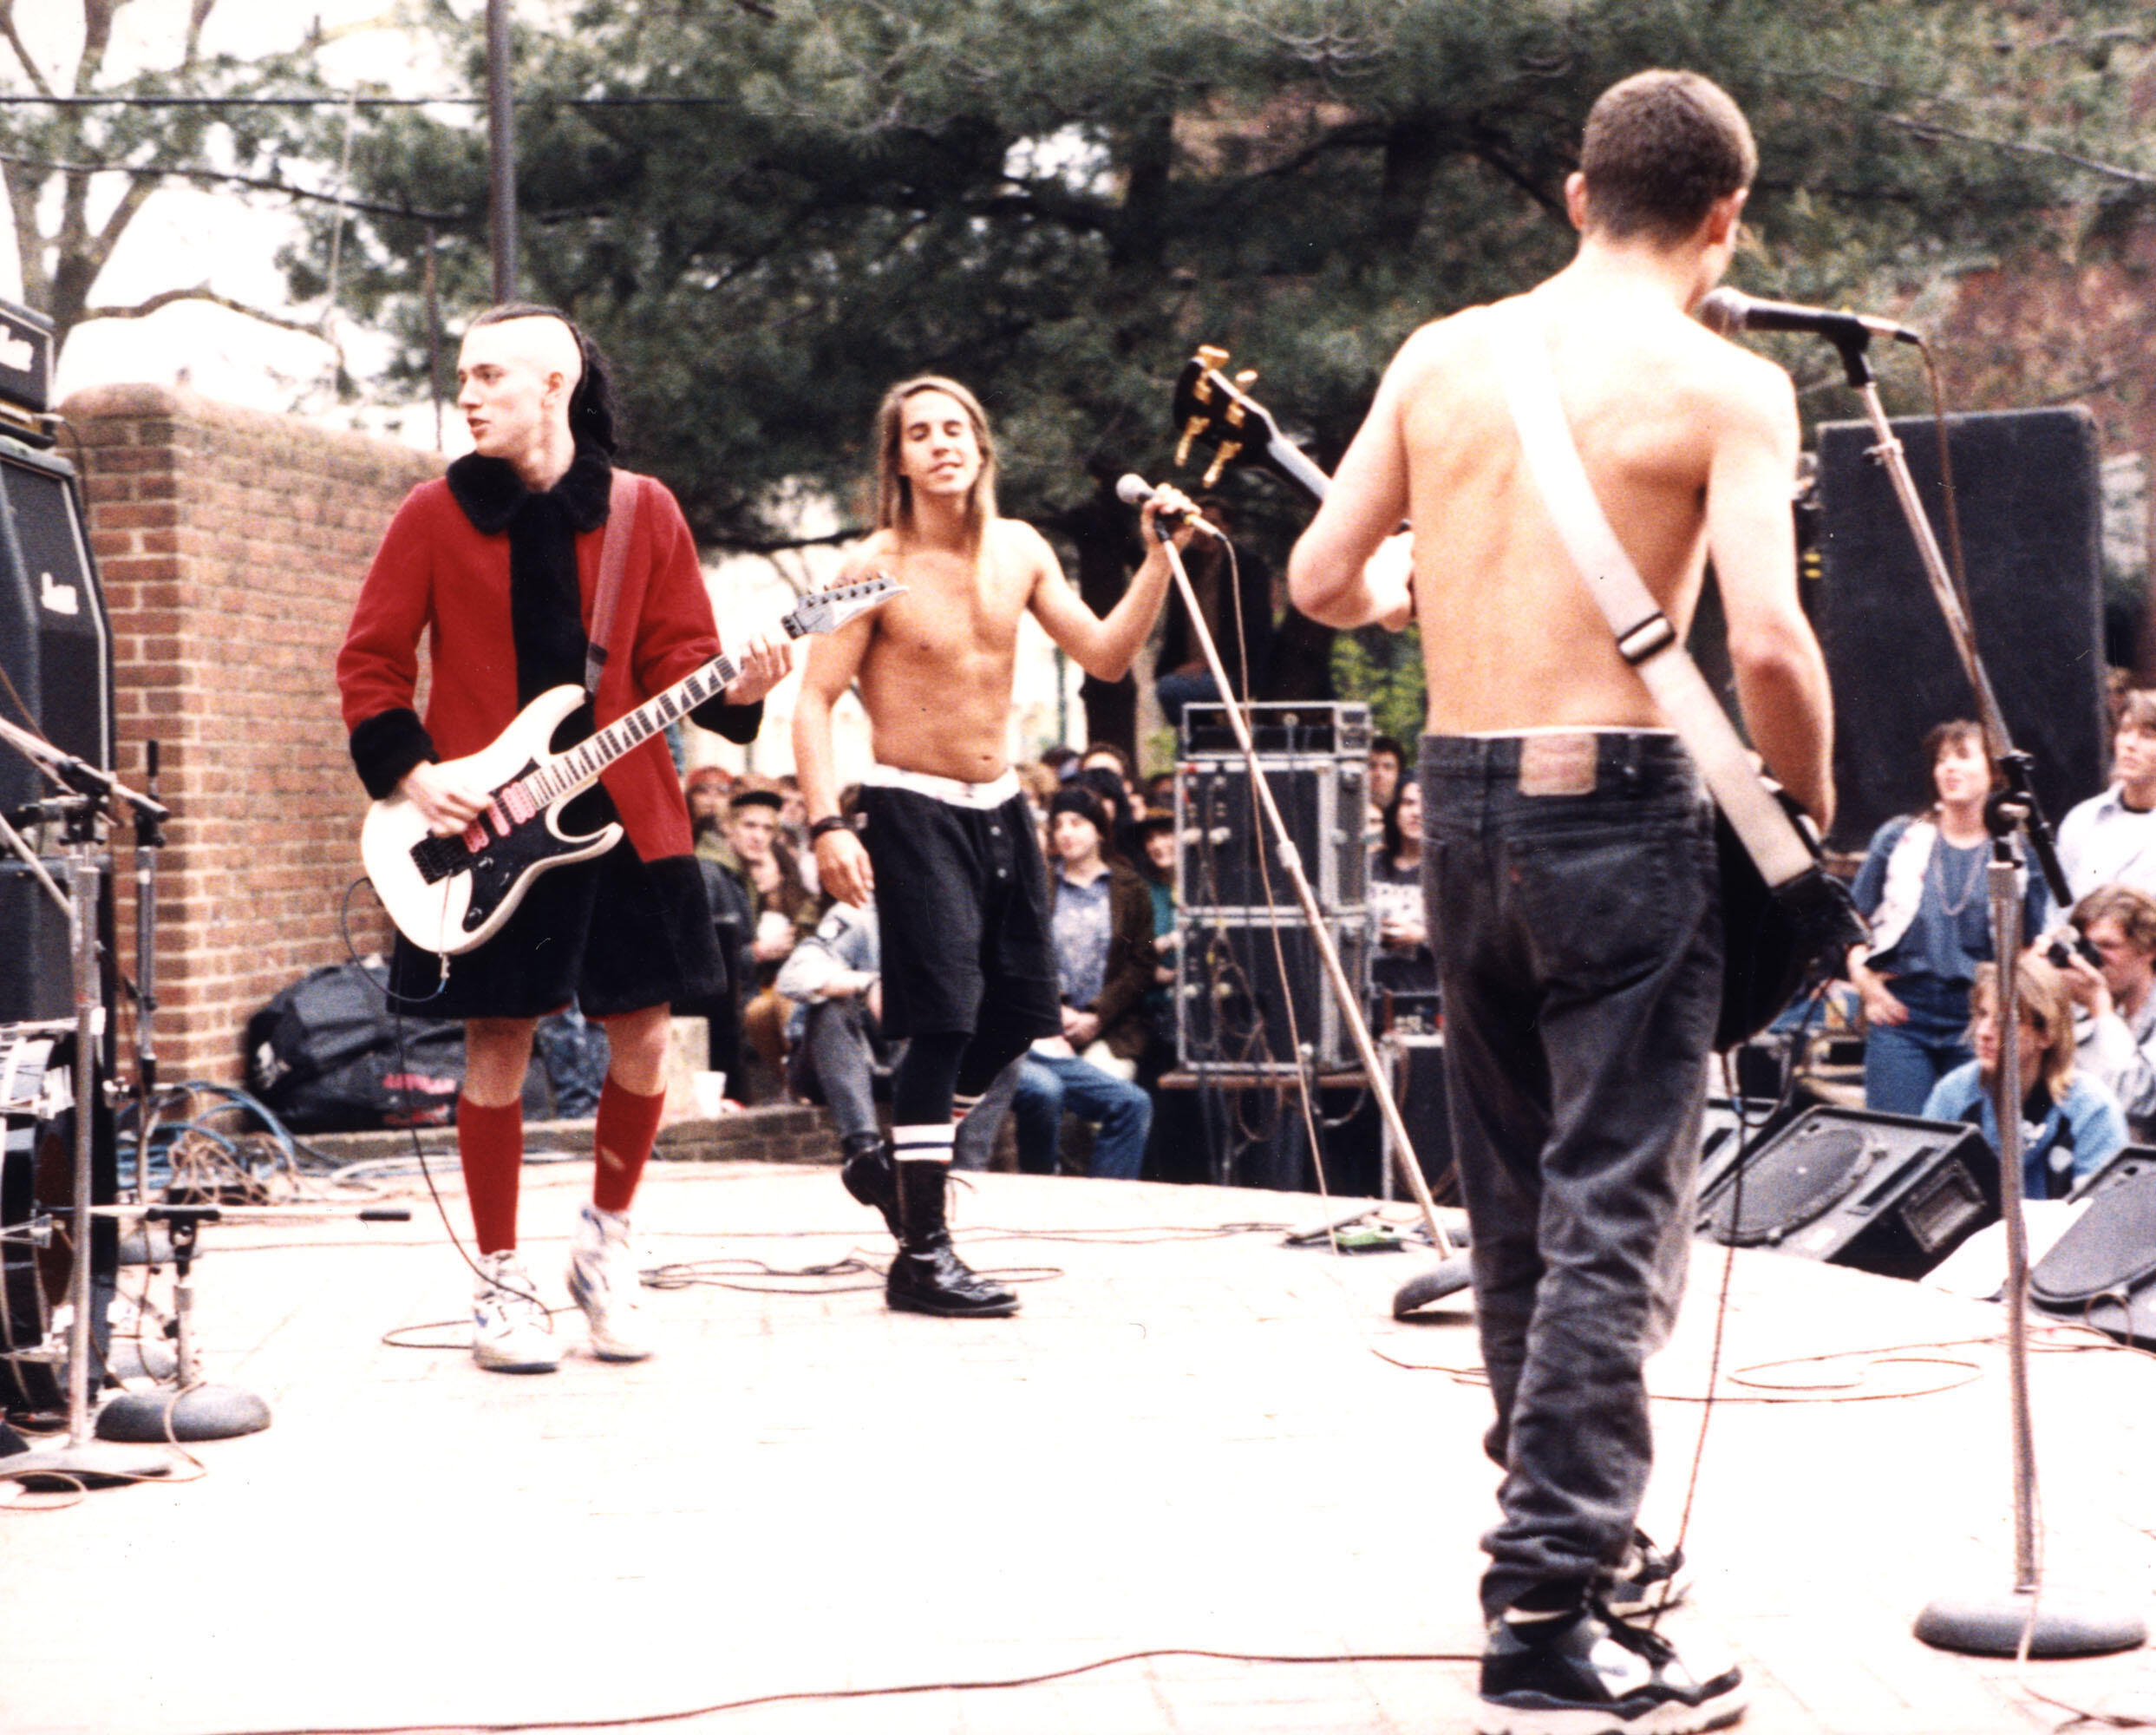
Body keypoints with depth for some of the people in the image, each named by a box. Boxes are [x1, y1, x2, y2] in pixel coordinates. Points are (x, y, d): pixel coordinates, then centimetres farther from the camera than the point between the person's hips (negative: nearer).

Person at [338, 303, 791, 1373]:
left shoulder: (643, 512, 5)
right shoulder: (436, 515, 3)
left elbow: (676, 655, 5)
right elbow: (369, 660, 4)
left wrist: (734, 687, -16)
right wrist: (411, 770, -8)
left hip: (622, 815, 1)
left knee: (641, 1043, 1)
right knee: (498, 1046, 0)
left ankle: (606, 1240, 25)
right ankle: (500, 1285, 12)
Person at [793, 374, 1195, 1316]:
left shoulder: (1019, 549, 6)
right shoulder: (881, 567, -11)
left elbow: (1105, 656, 3)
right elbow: (814, 702, -13)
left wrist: (1159, 557, -8)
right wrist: (826, 824, -23)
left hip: (1000, 806, 7)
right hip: (915, 808, -7)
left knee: (1018, 1011, 11)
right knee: (944, 1018, -14)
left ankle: (893, 1163, 31)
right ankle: (922, 1254, -8)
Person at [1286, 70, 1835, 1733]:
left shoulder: (1441, 355, 8)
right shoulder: (1725, 384, -7)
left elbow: (1319, 579, 11)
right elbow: (1768, 641, -17)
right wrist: (1813, 820, -2)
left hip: (1460, 798, 6)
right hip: (1619, 800, -6)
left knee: (1514, 1200, 18)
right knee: (1615, 1220, -3)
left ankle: (1571, 1533, 33)